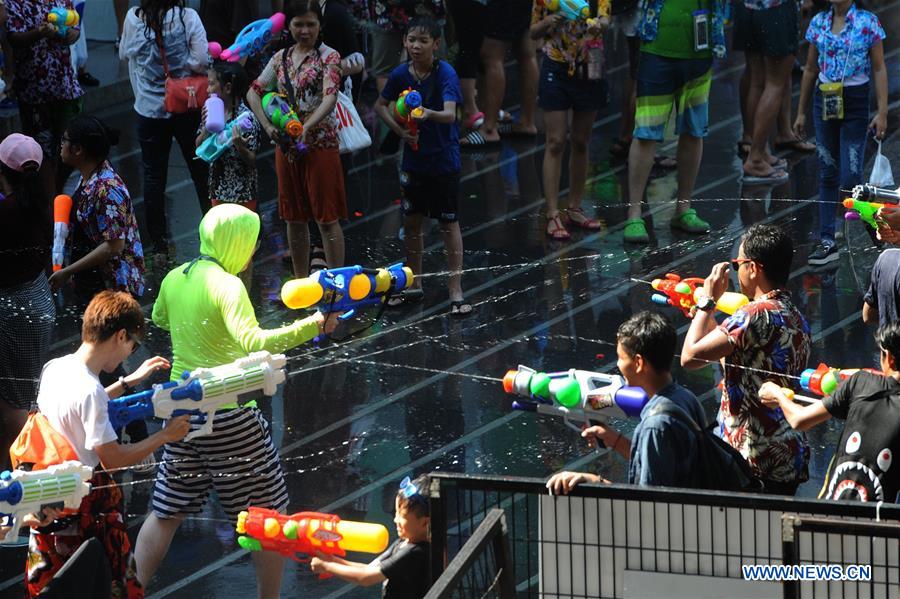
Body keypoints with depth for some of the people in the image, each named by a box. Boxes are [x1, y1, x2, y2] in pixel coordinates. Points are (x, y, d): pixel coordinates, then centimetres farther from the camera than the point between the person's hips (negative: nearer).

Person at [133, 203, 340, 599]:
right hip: (229, 415, -7)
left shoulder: (174, 279, 5)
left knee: (166, 513, 15)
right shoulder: (227, 286, -18)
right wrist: (312, 326, -35)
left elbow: (159, 318, 26)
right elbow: (253, 343, -33)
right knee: (268, 516, 9)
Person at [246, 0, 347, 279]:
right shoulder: (281, 58, 9)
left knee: (327, 217, -3)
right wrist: (268, 126, -8)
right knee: (294, 217, 12)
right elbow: (254, 92, 8)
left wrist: (306, 127, -34)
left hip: (320, 143, -6)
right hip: (286, 147, 6)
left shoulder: (328, 57, -7)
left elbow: (330, 99, -20)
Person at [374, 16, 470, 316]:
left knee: (449, 224, 1)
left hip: (444, 159, -5)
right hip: (413, 159, 5)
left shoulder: (445, 73, -19)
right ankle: (413, 285, 29)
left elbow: (450, 114, -34)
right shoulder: (401, 74, -6)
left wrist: (430, 114, -54)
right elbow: (381, 105, 11)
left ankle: (456, 292, 7)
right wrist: (399, 130, -3)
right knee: (412, 221, 14)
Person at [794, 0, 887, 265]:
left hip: (855, 103, -4)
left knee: (850, 177, -7)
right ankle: (827, 241, 10)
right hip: (824, 101, 4)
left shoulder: (868, 23, -7)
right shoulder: (819, 23, 4)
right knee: (828, 174, 7)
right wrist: (801, 112, 14)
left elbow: (879, 70, -5)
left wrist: (882, 112, -10)